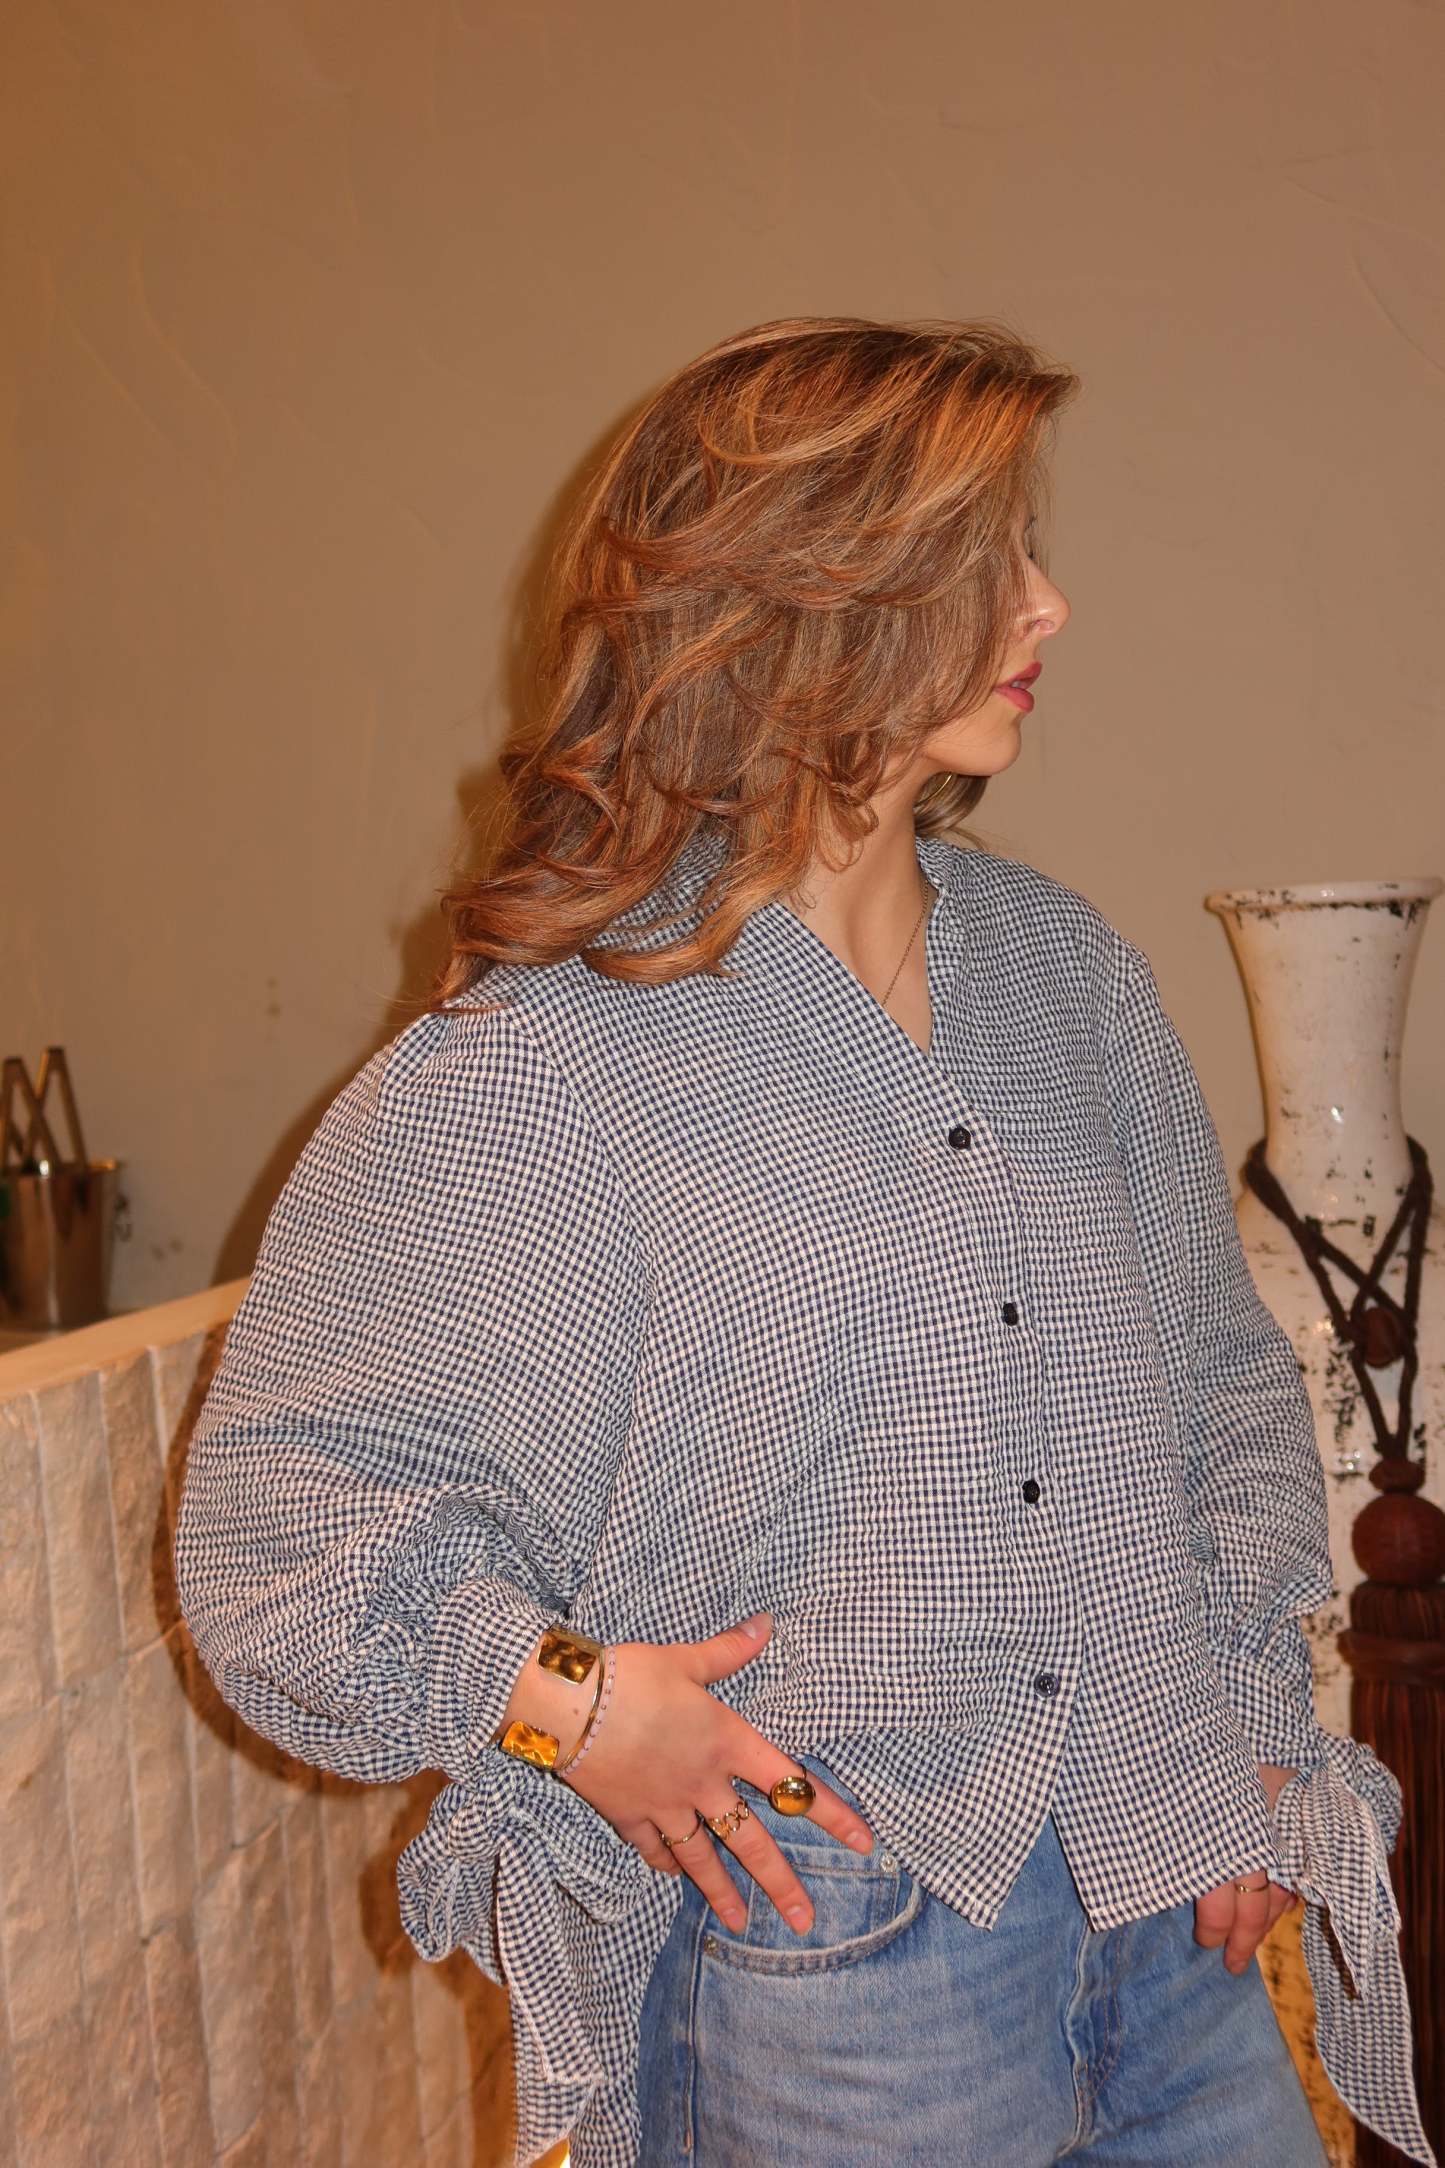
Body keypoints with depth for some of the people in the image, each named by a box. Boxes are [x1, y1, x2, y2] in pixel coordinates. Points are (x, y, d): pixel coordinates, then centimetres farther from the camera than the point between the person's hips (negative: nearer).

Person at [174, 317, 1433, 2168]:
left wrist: (1248, 1710, 5)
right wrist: (558, 1696, -17)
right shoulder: (537, 1065, -13)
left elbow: (1227, 1370, 13)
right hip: (830, 1963, -5)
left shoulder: (1071, 970, 5)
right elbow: (273, 1509, -8)